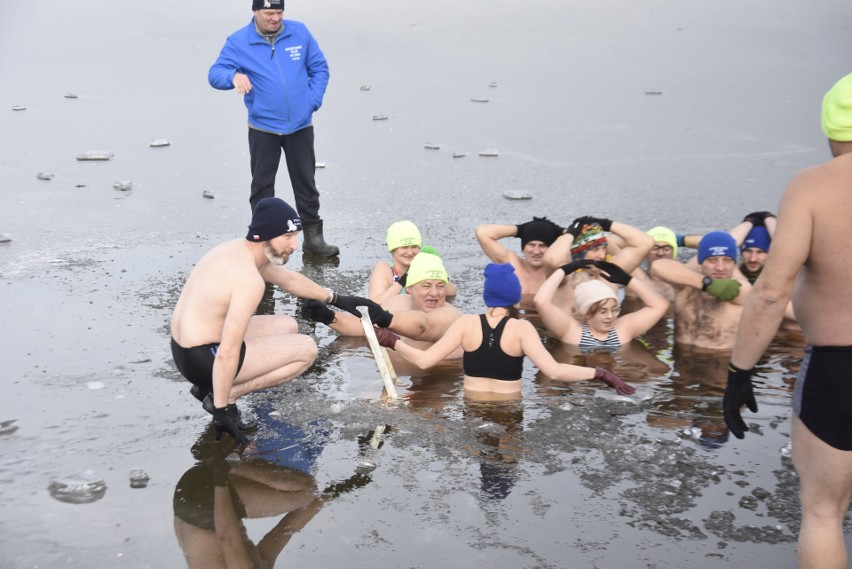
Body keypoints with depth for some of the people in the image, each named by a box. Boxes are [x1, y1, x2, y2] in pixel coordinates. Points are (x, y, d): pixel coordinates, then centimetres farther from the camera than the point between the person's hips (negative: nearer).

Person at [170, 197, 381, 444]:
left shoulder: (237, 248, 4)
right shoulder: (249, 279, -26)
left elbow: (289, 279, 23)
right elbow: (227, 355, -28)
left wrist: (337, 299, 29)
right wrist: (222, 411, -21)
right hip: (204, 360, -9)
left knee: (288, 327, 22)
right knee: (307, 349, -4)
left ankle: (209, 387, 14)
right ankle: (225, 396, -5)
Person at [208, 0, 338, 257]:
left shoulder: (300, 32, 0)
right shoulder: (238, 42, -6)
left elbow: (320, 68, 7)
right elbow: (215, 74, -11)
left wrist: (313, 101, -4)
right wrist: (234, 75, -34)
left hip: (300, 126, 2)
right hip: (263, 128, -1)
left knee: (306, 182, 10)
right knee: (262, 186, 6)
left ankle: (313, 236, 21)